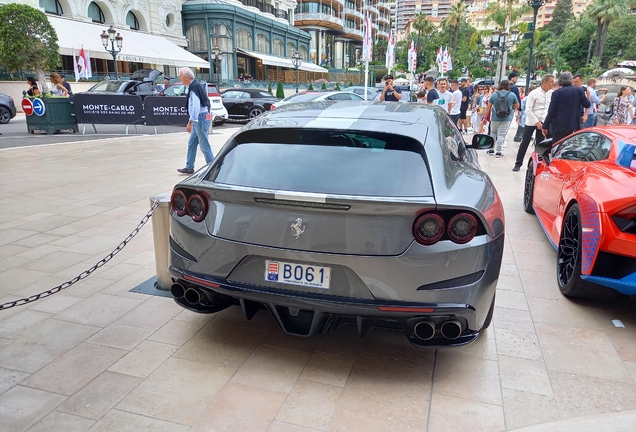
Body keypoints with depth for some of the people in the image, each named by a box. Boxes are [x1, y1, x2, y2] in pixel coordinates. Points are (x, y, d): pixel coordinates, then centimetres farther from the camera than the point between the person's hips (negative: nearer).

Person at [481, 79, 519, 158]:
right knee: (501, 135, 0)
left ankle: (491, 150, 22)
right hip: (506, 119, -1)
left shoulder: (494, 94, -2)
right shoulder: (512, 95, -3)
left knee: (493, 133, 17)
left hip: (495, 118, 1)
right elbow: (517, 106, 7)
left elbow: (488, 108, 0)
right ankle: (498, 152, -2)